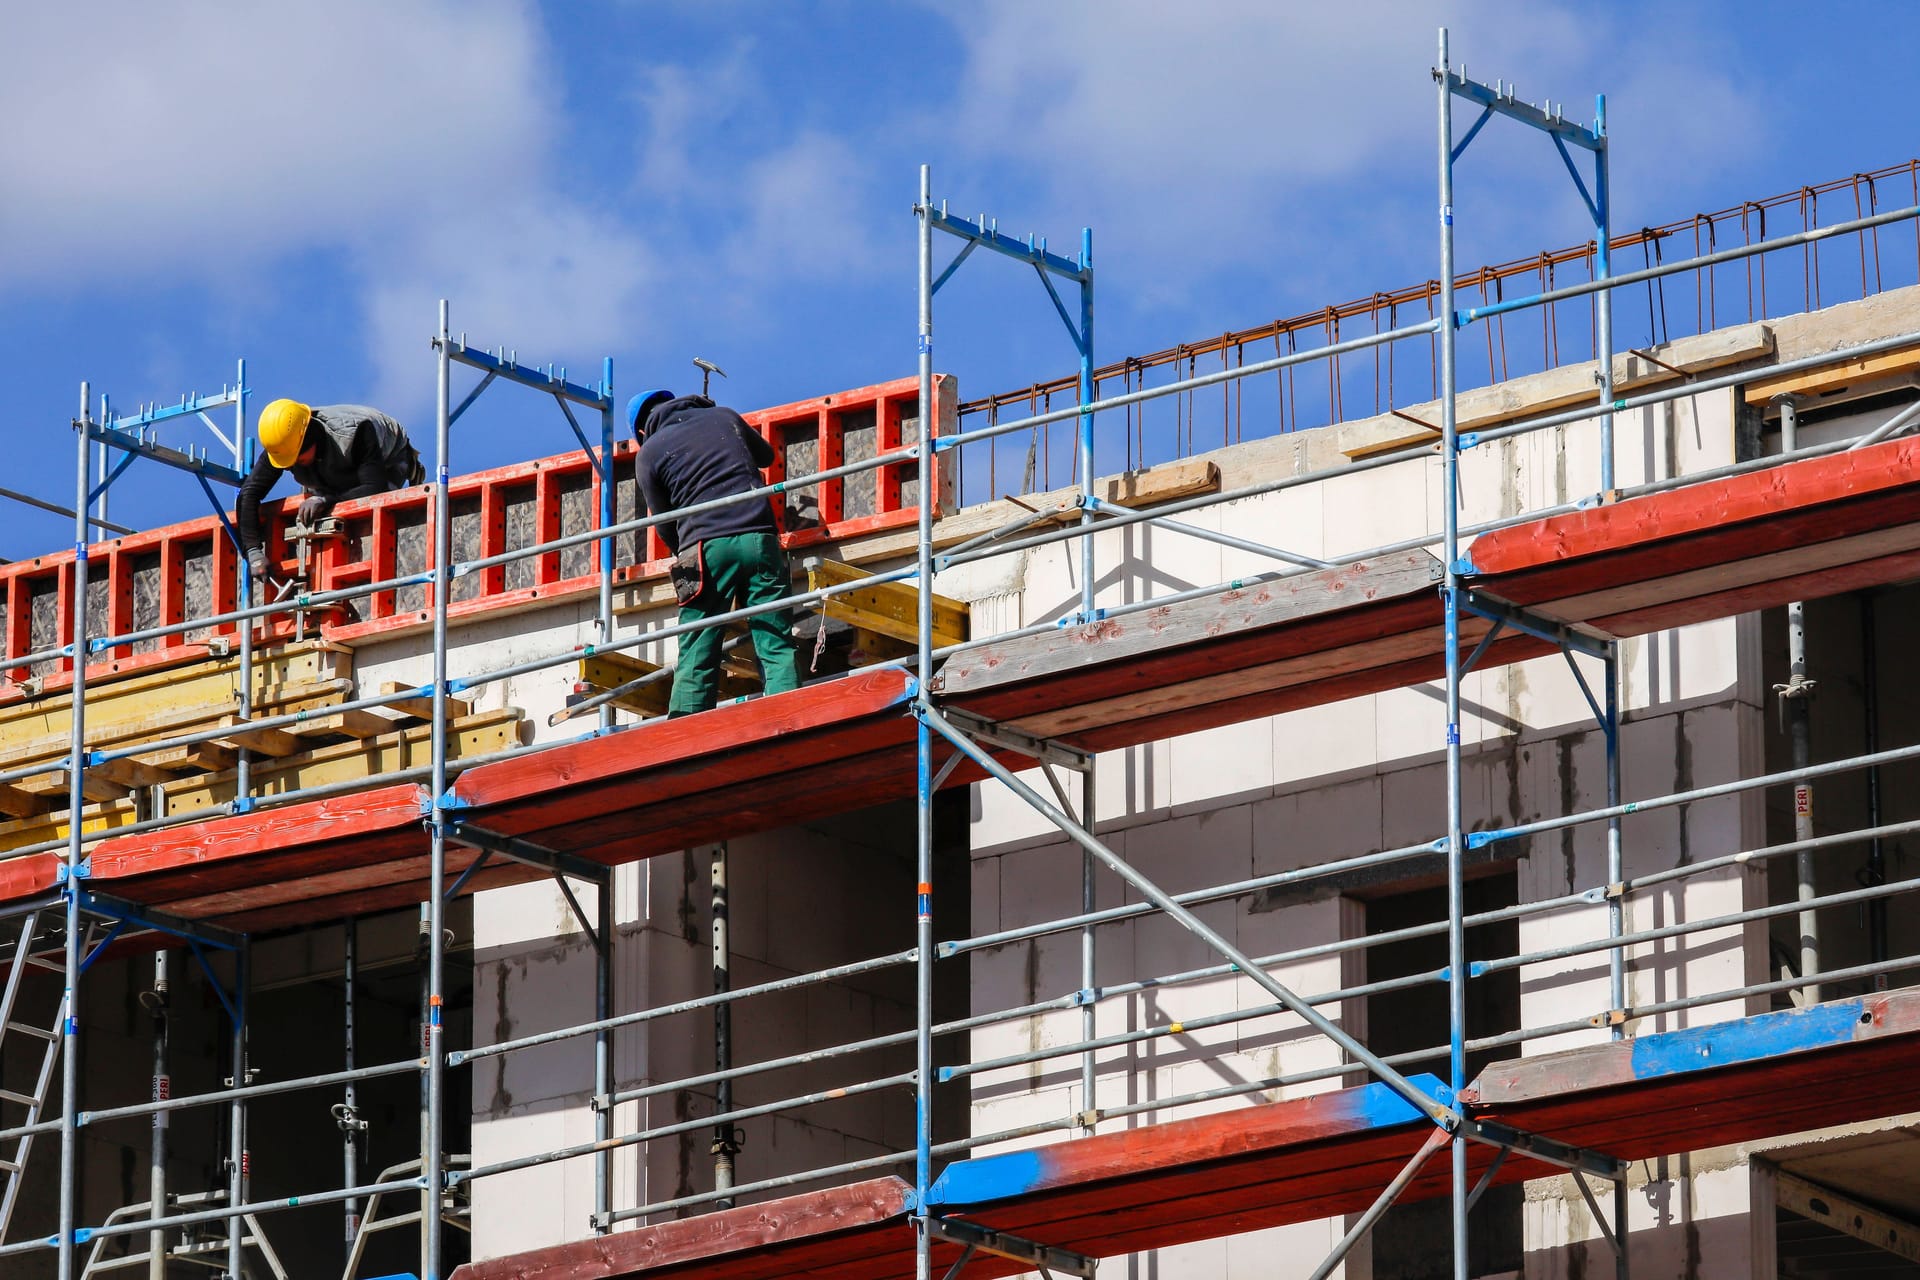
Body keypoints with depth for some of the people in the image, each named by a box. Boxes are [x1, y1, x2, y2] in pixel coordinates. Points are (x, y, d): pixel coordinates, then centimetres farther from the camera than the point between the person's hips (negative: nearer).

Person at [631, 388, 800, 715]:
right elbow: (766, 455, 37)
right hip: (760, 540, 2)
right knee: (776, 648, -1)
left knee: (696, 660, -1)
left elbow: (665, 524, 15)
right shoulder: (726, 418, 19)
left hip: (707, 546, -2)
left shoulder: (650, 451, 11)